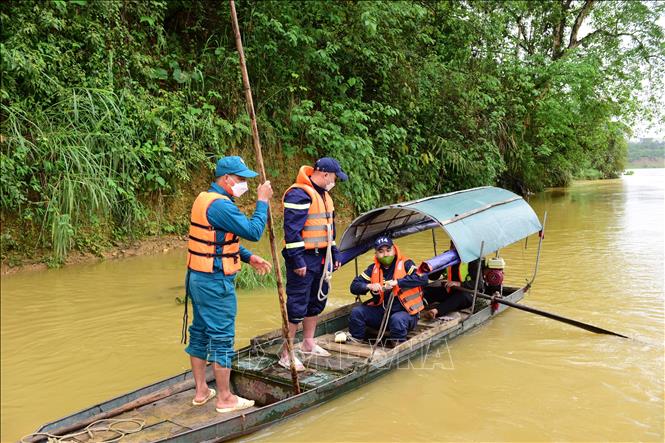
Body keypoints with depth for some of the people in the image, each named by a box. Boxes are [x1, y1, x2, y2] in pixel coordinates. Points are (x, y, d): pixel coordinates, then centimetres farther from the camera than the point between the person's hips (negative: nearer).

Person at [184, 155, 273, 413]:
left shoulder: (205, 199, 12)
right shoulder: (220, 205, -21)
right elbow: (253, 231, -23)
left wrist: (249, 258, 9)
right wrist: (262, 201, -11)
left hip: (197, 277, 10)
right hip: (215, 283, -10)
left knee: (200, 333, 16)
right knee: (221, 338, 1)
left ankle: (201, 391, 30)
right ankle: (225, 399, 12)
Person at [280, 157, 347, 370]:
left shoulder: (323, 195, 15)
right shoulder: (299, 194, -17)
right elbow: (291, 229, -22)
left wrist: (334, 254, 21)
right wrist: (297, 260, -23)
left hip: (321, 258, 10)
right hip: (304, 260, -10)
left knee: (316, 301, 18)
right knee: (297, 306, -4)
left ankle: (308, 344, 35)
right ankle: (286, 355, 5)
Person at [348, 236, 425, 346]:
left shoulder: (405, 264, -6)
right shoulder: (373, 269, 6)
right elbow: (354, 286, 1)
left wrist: (396, 282, -30)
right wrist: (369, 286, -21)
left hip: (405, 312, -5)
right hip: (382, 311, 5)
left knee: (397, 319, -38)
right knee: (356, 312, -12)